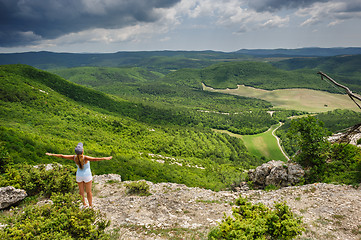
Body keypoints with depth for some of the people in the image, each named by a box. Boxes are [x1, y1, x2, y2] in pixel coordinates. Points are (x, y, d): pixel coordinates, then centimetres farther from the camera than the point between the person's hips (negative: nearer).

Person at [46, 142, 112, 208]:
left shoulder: (74, 157, -19)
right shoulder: (85, 158, -32)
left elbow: (62, 156, -12)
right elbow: (94, 159, -49)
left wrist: (51, 154, -1)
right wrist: (105, 158, -59)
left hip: (79, 176, 4)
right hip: (87, 176, -4)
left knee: (81, 191, 22)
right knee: (88, 191, 15)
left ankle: (84, 204, 38)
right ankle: (90, 206, 29)